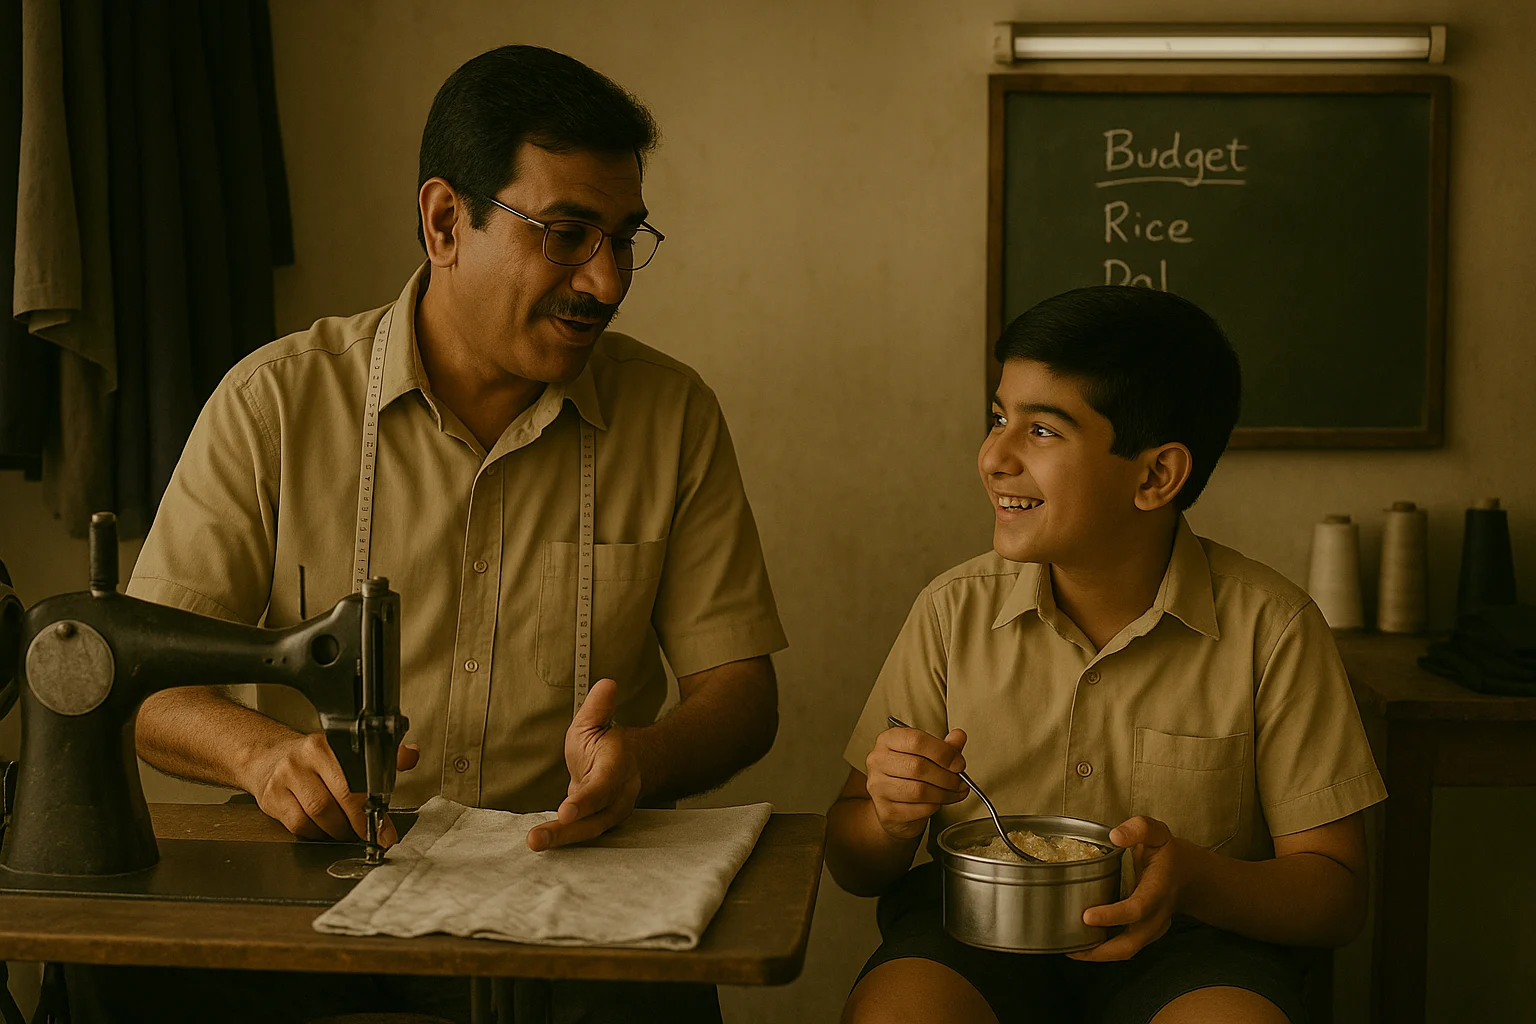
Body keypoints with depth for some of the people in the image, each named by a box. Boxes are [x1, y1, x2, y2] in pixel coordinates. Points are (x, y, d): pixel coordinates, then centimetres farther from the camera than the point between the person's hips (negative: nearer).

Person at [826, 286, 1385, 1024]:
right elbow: (852, 866, 9)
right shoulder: (954, 612, 1)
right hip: (978, 928, 0)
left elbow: (1336, 894, -2)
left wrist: (1190, 879, -23)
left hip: (1190, 941, 0)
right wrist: (892, 823, -16)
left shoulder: (1272, 629, -5)